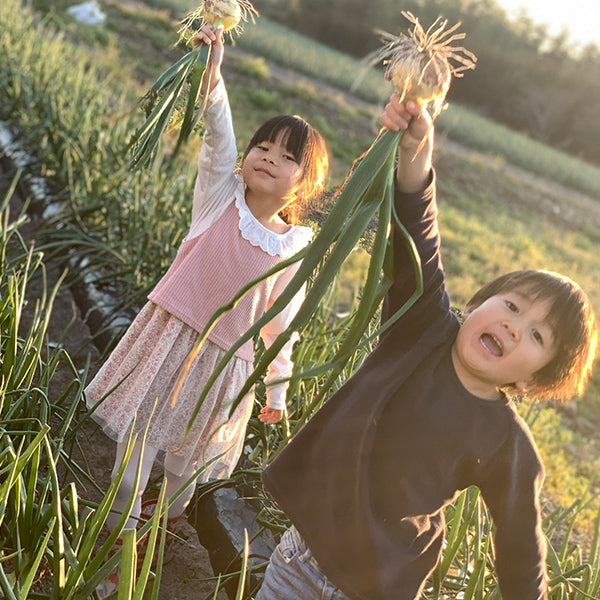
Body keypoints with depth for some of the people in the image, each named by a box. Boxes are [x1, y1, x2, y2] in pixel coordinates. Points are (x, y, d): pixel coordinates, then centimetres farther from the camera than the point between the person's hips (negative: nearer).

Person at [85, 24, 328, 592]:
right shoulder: (220, 195, -5)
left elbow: (282, 324, 3)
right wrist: (210, 82, -41)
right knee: (137, 440, 3)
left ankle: (166, 523, 44)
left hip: (227, 361, 1)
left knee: (187, 457, 14)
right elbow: (218, 138, -24)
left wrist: (277, 391, 9)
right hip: (171, 333, 0)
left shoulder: (297, 249, -5)